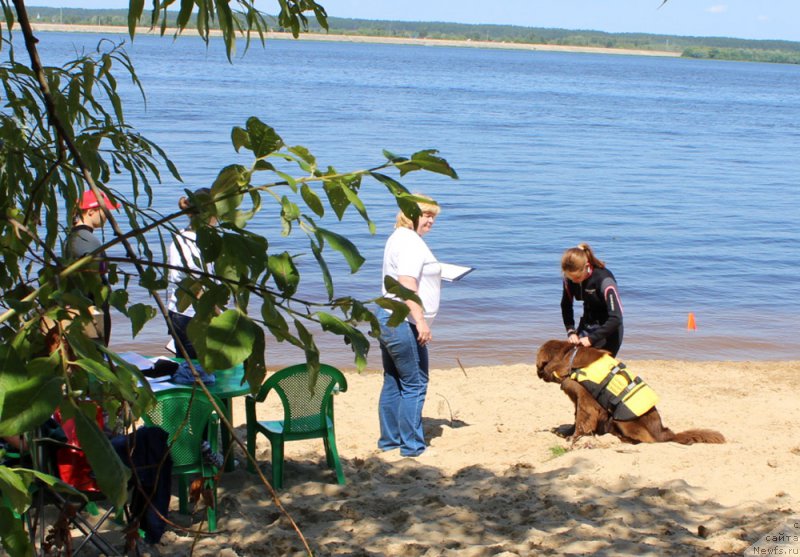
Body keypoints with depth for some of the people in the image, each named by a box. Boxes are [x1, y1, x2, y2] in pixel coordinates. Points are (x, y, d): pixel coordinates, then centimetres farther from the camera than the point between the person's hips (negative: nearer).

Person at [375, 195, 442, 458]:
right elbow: (407, 285, -24)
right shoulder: (410, 242, -14)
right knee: (415, 384, -4)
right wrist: (421, 321, -28)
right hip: (402, 322, -11)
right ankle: (412, 445, 0)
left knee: (393, 383, 15)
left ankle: (389, 440, 21)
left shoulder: (399, 238, 18)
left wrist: (436, 279, 27)